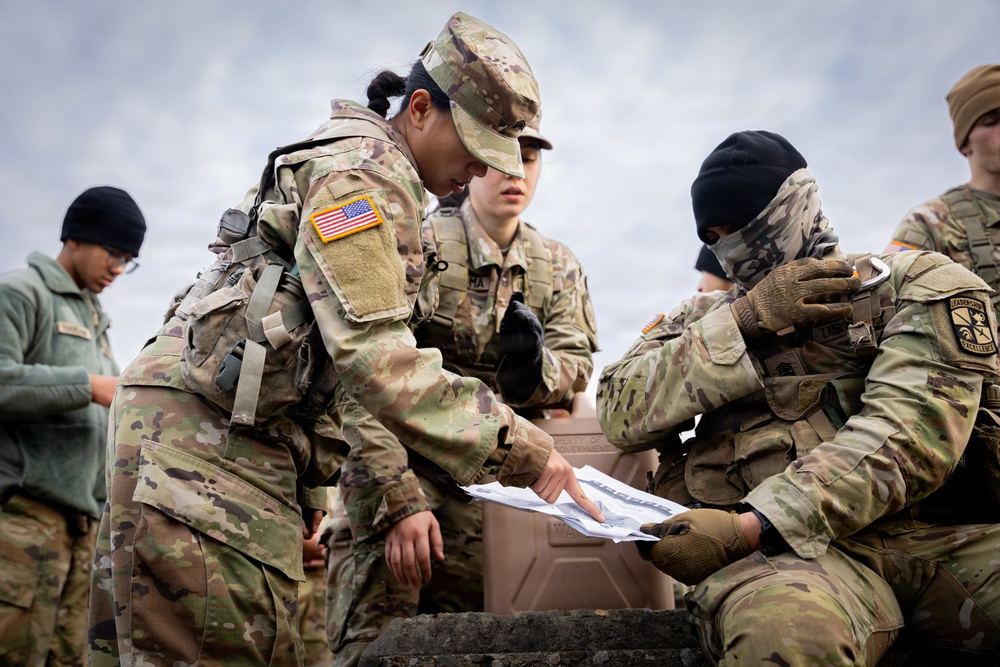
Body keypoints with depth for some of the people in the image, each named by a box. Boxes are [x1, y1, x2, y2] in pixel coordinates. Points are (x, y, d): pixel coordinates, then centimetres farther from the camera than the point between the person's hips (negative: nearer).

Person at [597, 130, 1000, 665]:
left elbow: (910, 434, -6)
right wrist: (745, 321, -2)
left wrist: (753, 523, -18)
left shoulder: (918, 283, 12)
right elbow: (619, 412, 7)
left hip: (940, 533, 0)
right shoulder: (706, 317, 25)